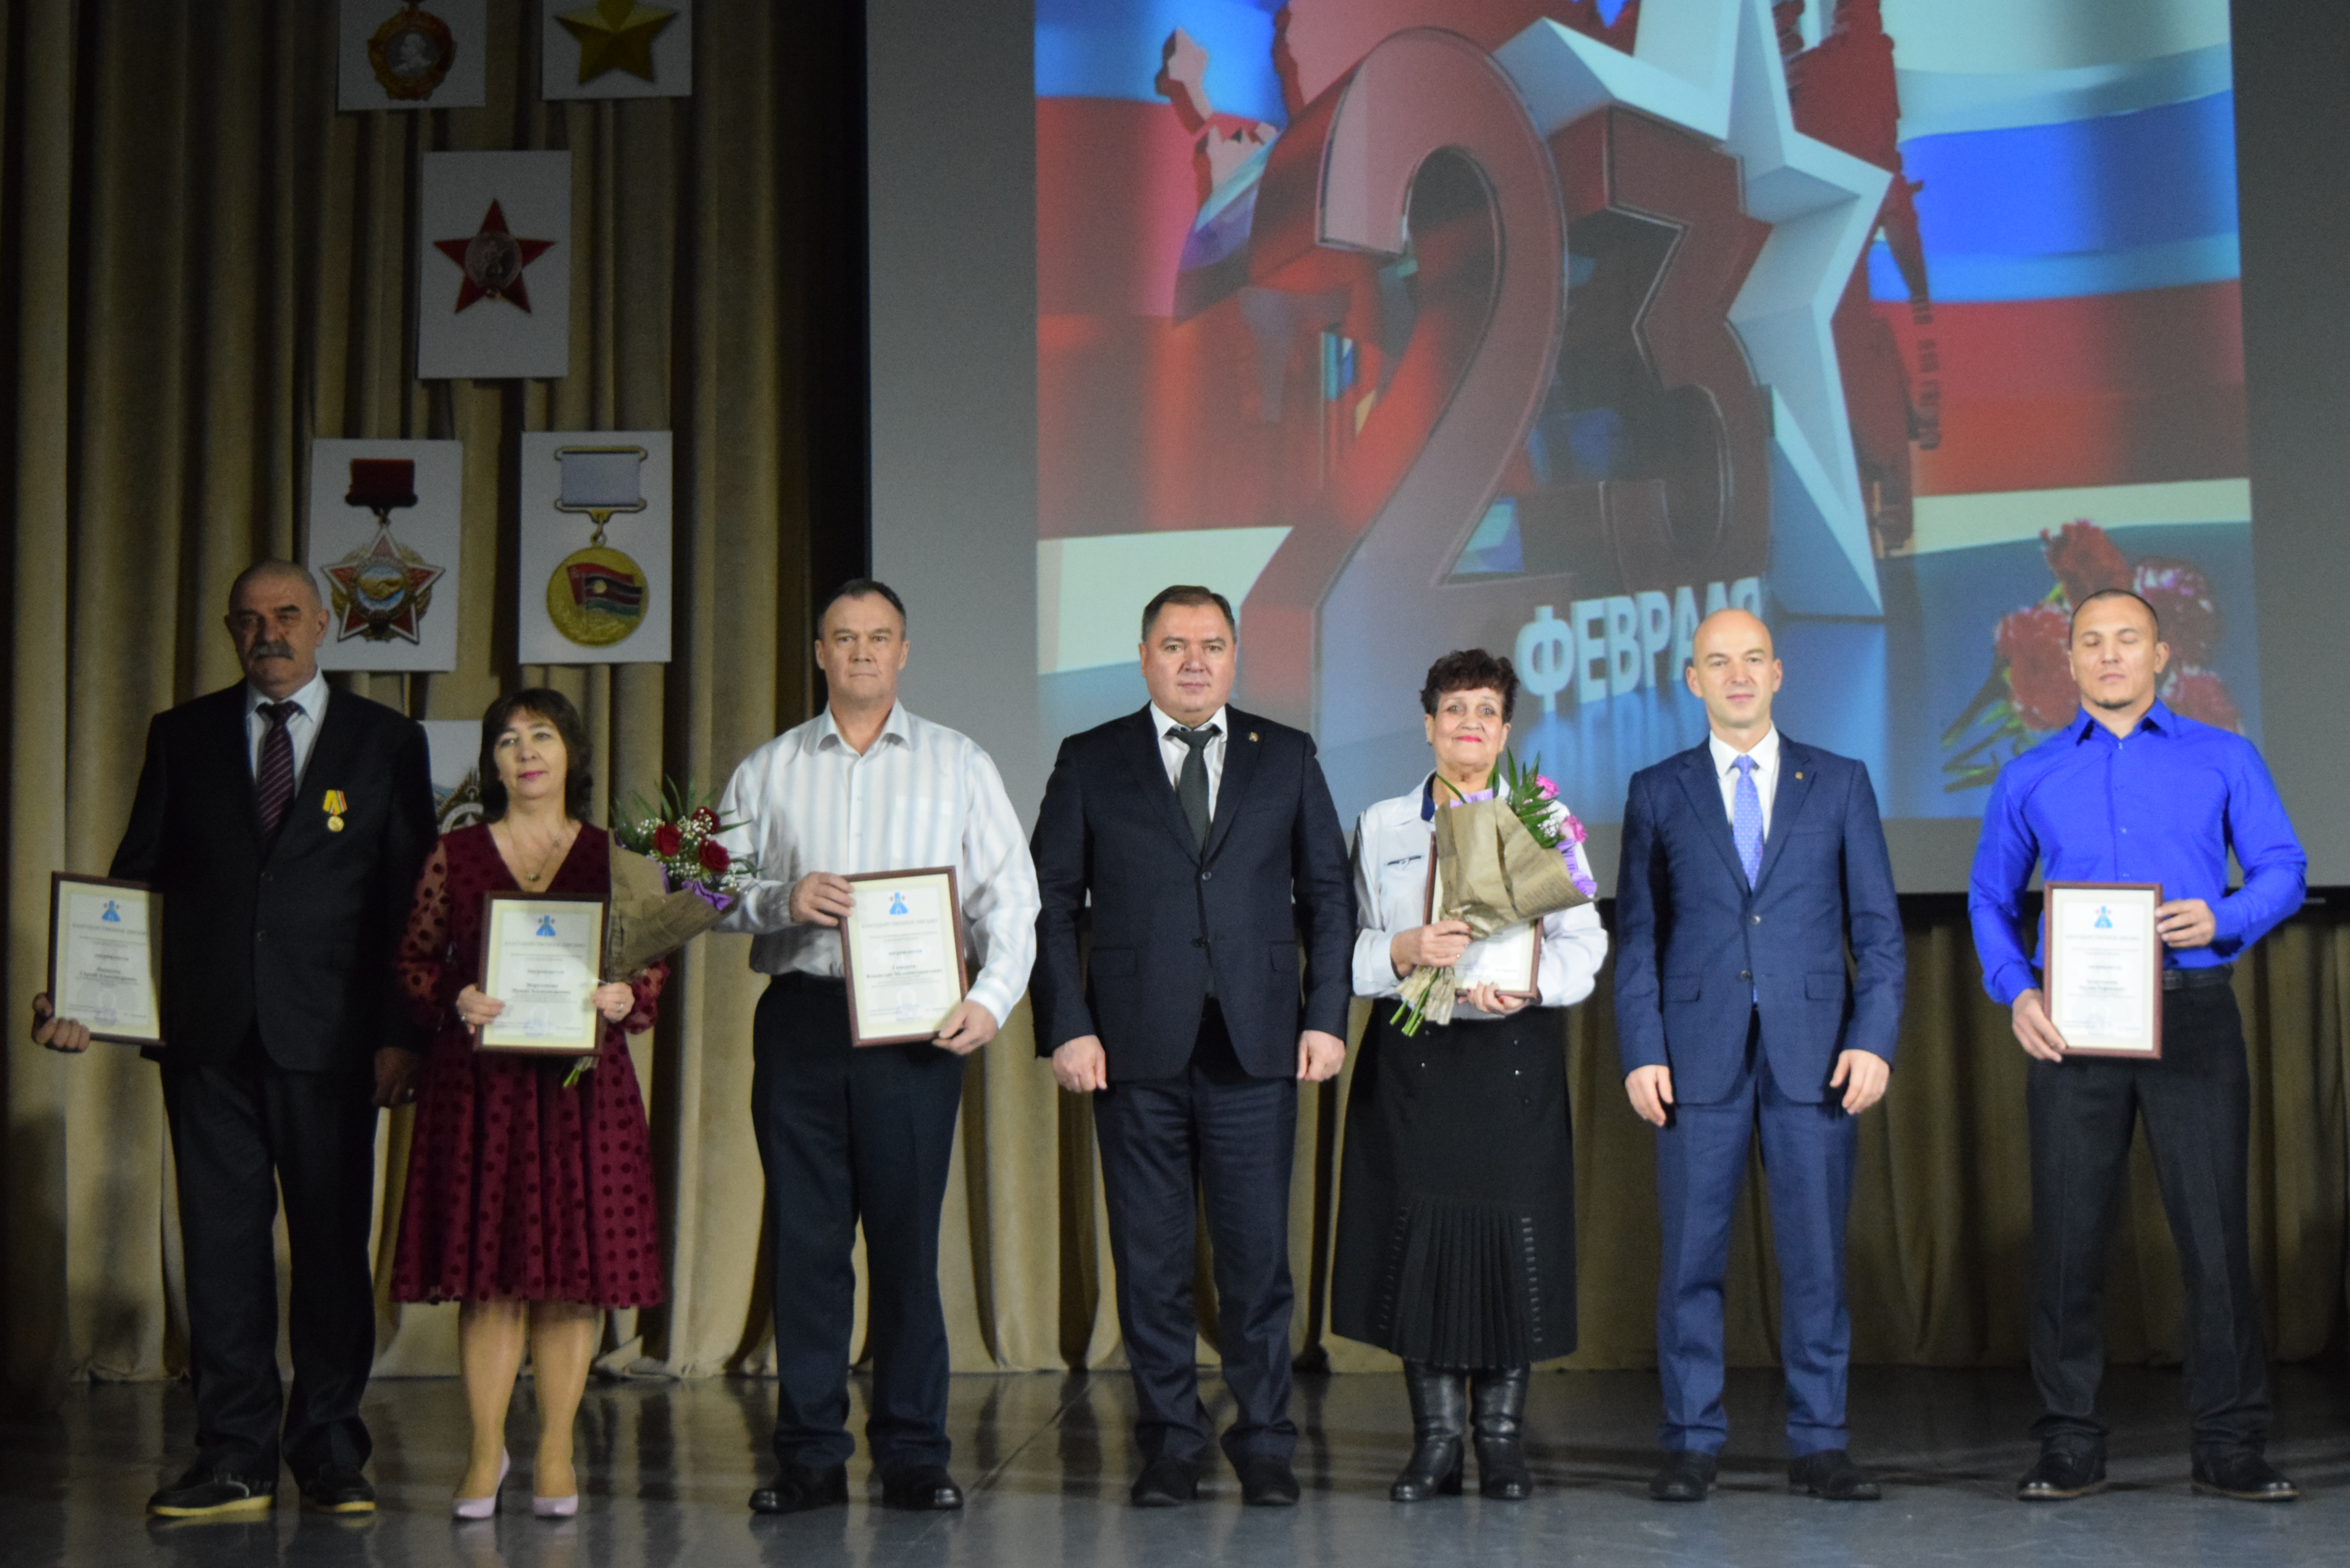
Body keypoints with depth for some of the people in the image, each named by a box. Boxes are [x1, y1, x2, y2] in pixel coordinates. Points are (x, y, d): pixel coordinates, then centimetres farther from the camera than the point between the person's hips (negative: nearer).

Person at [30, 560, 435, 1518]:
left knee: (333, 1243, 2)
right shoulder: (183, 737, 12)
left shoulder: (387, 741, 7)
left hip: (328, 1038, -1)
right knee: (221, 1244, 3)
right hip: (210, 1035, 2)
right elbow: (137, 879, 11)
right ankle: (235, 1463, 10)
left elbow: (413, 897, 4)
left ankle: (329, 1455, 13)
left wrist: (402, 1033, -4)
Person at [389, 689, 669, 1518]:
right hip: (479, 1081, 0)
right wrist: (455, 1002, -12)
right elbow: (413, 960, 7)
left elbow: (655, 963, 9)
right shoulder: (454, 856, 6)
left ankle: (556, 1456, 12)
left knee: (573, 1271, 1)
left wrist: (626, 998, -11)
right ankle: (485, 1452, 12)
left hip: (583, 1083, 0)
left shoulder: (611, 857, 7)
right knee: (486, 1272, 0)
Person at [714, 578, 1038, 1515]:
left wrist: (993, 998, -9)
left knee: (907, 1239, -2)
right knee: (804, 1240, 2)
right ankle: (810, 1456, 9)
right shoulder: (767, 771, 14)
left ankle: (914, 1455, 6)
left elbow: (1008, 894, 5)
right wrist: (783, 901, -10)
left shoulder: (957, 764, 11)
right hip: (800, 1017, 1)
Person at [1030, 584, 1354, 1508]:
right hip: (1137, 1050, 0)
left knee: (1257, 1251, 1)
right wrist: (1067, 1027, -4)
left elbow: (1328, 895, 11)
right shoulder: (1090, 763, 8)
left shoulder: (1287, 758, 11)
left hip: (1257, 1047, 0)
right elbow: (1051, 904, 5)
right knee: (1151, 1257, 4)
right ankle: (1171, 1446, 14)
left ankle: (1264, 1443, 12)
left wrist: (1326, 1016, 1)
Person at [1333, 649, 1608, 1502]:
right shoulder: (1380, 826, 11)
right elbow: (1348, 948, 5)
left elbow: (1583, 943, 0)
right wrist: (1404, 951, -15)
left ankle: (1502, 1440, 11)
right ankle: (1435, 1442, 10)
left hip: (1515, 1056, -1)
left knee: (1512, 1236, -1)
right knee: (1418, 1239, -1)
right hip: (1413, 1057, 1)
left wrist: (1529, 984, -19)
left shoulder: (1546, 822, 8)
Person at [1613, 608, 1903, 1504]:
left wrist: (1873, 1038, -5)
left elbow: (1877, 925, 7)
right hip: (1698, 1055, 0)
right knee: (1691, 1255, 2)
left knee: (1817, 1255, 2)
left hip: (1814, 1051, 0)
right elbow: (1636, 935, 7)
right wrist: (1641, 1052, -3)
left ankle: (1818, 1444, 11)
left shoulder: (1840, 783, 10)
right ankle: (1690, 1443, 10)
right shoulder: (1659, 792, 10)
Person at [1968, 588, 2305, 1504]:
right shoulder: (2030, 777, 13)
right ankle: (2071, 1446, 9)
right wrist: (2014, 993, -2)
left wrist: (2222, 920, -15)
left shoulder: (2224, 760, 9)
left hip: (2192, 1014, -1)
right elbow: (1991, 900, 15)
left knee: (2216, 1228, -3)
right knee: (2068, 1231, 1)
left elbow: (2282, 869, 6)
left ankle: (2230, 1447, 5)